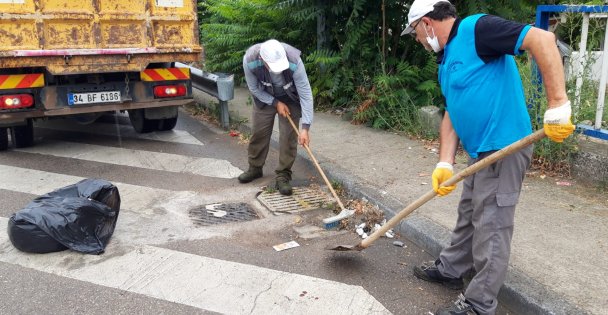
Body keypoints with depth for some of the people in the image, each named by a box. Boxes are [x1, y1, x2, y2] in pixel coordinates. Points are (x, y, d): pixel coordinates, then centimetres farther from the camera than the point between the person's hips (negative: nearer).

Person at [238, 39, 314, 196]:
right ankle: (255, 168, 27)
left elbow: (305, 94, -33)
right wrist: (275, 103, -19)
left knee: (288, 136, -7)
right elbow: (254, 88, -15)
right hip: (265, 98, 2)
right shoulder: (249, 60, -34)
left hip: (290, 99, -1)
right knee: (258, 132, 7)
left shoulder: (294, 61, -39)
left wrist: (305, 127, -36)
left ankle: (283, 175, 5)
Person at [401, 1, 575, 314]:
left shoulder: (476, 28, -15)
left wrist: (557, 103, -28)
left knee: (490, 226, 1)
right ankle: (451, 268, 41)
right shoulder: (446, 61, 14)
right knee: (468, 215, 22)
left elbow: (542, 39, -24)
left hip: (503, 148, -10)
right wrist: (445, 163, 2)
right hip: (479, 151, 10)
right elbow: (451, 114, 12)